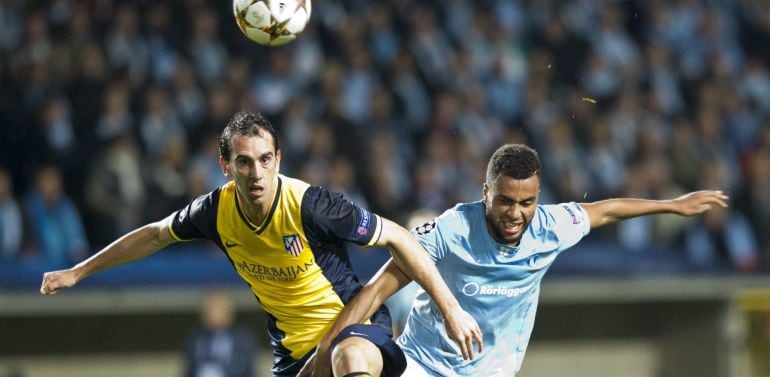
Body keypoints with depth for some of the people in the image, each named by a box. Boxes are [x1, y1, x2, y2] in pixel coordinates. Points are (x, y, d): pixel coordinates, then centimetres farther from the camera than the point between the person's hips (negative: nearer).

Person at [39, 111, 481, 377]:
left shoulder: (310, 205, -24)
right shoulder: (217, 211, -8)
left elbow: (397, 238, -18)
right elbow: (156, 235, 12)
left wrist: (452, 310, -20)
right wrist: (78, 272, 18)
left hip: (354, 322, -5)